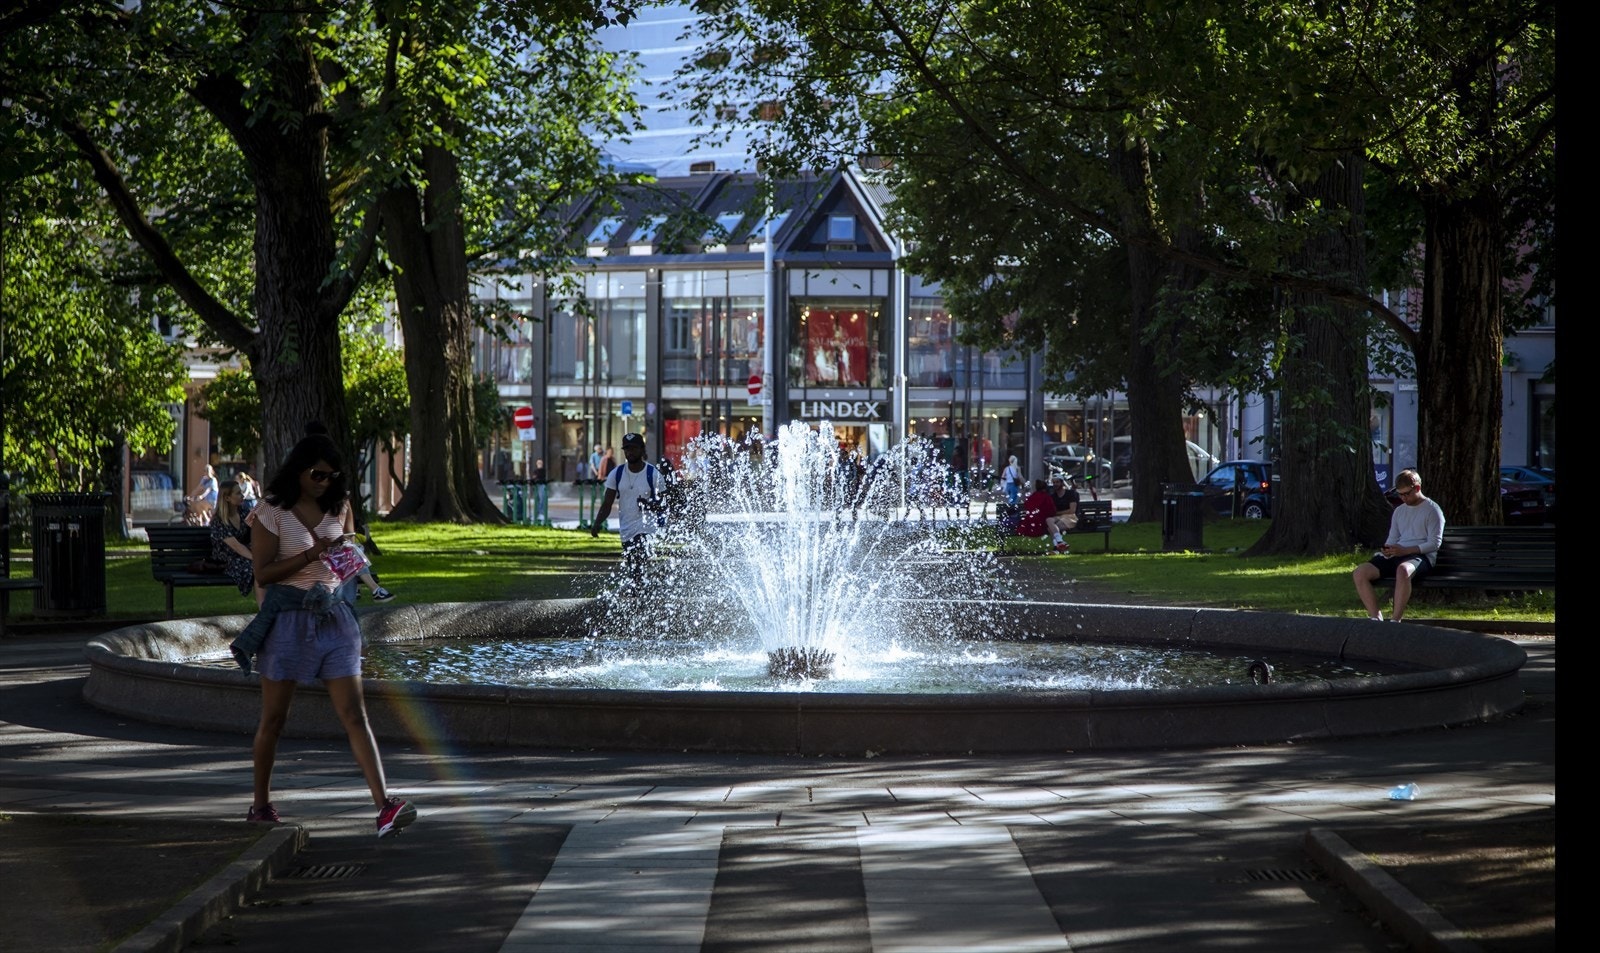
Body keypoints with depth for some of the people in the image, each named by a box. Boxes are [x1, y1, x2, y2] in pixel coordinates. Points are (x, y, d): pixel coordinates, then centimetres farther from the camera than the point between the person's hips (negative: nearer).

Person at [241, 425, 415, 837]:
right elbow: (262, 572, -12)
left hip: (333, 616, 4)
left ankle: (385, 806, -17)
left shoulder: (336, 508, 9)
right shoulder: (272, 511, -7)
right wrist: (312, 554, -19)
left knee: (355, 715, -7)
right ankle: (261, 802, 24)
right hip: (288, 617, -3)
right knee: (273, 718, 7)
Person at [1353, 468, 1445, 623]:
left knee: (1403, 569, -44)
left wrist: (1405, 550, -16)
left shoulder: (1432, 510, 2)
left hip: (1421, 556, -7)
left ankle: (1396, 620, -40)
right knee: (1359, 573, -17)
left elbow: (1434, 543, -7)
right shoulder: (1399, 511, 23)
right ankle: (1375, 618, -19)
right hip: (1397, 555, 7)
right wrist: (1388, 549, -2)